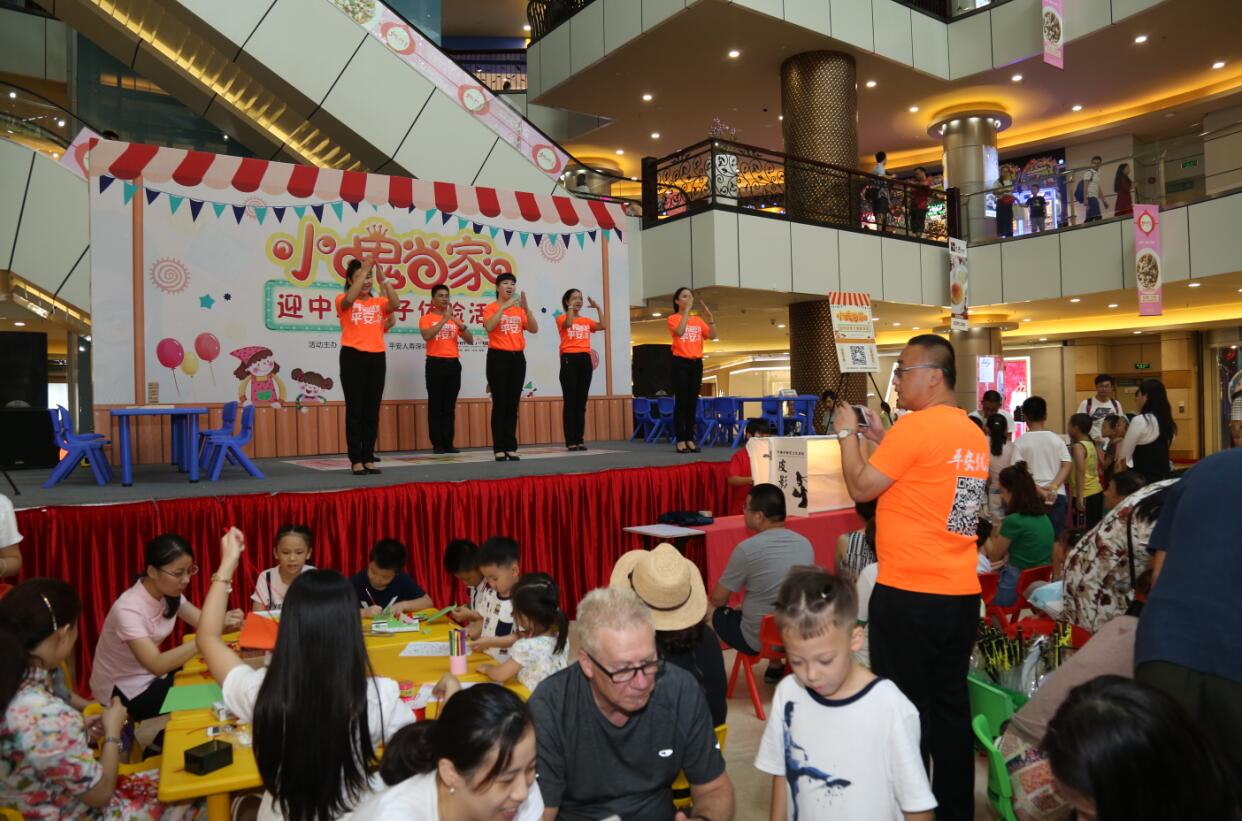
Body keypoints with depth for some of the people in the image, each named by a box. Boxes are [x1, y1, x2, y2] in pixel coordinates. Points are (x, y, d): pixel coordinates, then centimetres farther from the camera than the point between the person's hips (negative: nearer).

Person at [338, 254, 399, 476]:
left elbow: (396, 304, -9)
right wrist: (363, 270, -19)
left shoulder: (379, 302, 12)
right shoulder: (343, 301, 3)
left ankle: (369, 458, 12)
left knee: (372, 410, 6)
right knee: (355, 409, -1)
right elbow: (349, 299, -21)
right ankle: (356, 460, 3)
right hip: (353, 357, -3)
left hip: (376, 358, 4)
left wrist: (383, 279, -13)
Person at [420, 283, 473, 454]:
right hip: (435, 364, -4)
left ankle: (448, 443, 9)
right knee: (435, 405, -3)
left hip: (453, 364, 4)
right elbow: (426, 336, -18)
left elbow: (470, 341, 9)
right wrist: (444, 320, -18)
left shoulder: (455, 319, 15)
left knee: (450, 406, 5)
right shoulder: (426, 318, 2)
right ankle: (437, 444, 1)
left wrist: (461, 324, -7)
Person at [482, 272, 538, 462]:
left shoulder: (519, 309, 12)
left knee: (513, 405, 6)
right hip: (498, 357, -4)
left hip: (518, 358, 5)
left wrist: (526, 308, -10)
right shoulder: (491, 308, -1)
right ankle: (499, 449, 1)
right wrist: (503, 307, -22)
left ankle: (511, 448, 11)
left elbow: (534, 329, 0)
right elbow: (489, 327, -20)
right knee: (500, 404, -3)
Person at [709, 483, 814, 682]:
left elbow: (717, 599, -10)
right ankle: (775, 666, 30)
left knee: (719, 615, 21)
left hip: (759, 640, -5)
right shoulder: (805, 543, -4)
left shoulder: (747, 548, -20)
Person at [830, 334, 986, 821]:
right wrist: (885, 441, 17)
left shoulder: (916, 425, -14)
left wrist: (847, 433, 2)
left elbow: (861, 488, -10)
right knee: (950, 703, 15)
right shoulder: (974, 434, 10)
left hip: (908, 594, -8)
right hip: (961, 593, 8)